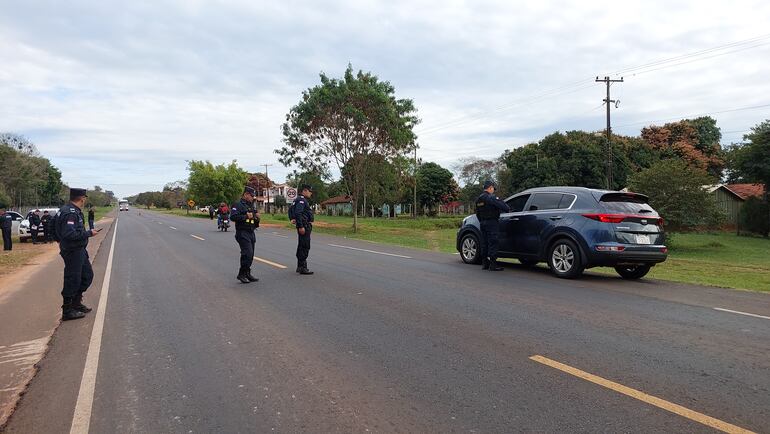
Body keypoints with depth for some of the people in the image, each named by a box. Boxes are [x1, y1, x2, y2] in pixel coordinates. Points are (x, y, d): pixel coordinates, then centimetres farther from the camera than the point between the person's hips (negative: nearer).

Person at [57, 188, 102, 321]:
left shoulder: (75, 211, 11)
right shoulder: (70, 213, -21)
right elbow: (70, 234, -29)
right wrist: (89, 233, -22)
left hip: (79, 250, 10)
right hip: (72, 252, -10)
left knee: (87, 275, 19)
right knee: (72, 280, 0)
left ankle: (76, 303, 30)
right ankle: (67, 311, 12)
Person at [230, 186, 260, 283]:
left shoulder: (251, 206, 20)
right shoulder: (238, 205, -6)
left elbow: (256, 223, 27)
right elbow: (233, 217, -20)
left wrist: (257, 217, 5)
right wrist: (246, 216, -21)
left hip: (251, 233, 8)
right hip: (242, 233, -8)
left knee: (250, 255, 9)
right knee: (248, 253, -15)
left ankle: (247, 274, 19)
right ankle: (242, 274, -6)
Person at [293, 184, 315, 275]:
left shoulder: (304, 200, 19)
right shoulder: (301, 200, -14)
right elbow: (298, 213, -24)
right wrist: (301, 226, -26)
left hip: (306, 226, 11)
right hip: (304, 226, -11)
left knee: (302, 246, 15)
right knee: (305, 247, -10)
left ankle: (300, 266, 23)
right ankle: (302, 268, -8)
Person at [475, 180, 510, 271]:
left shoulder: (478, 199, 15)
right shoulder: (491, 197, -12)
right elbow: (500, 204, -21)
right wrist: (508, 210, -6)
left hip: (483, 223, 8)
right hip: (492, 222, -8)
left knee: (484, 243, 12)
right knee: (493, 243, -6)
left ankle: (485, 263, 16)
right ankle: (493, 264, -6)